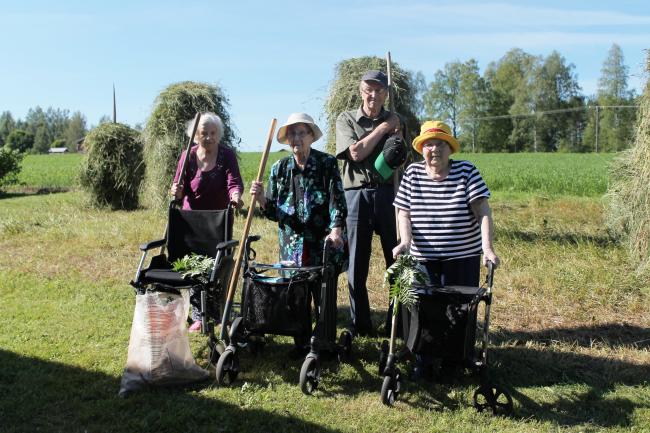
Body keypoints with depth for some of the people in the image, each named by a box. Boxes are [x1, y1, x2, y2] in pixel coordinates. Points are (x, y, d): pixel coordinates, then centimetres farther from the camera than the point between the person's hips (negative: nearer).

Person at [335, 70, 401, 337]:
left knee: (397, 260, 1)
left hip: (388, 194, 1)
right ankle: (360, 325, 15)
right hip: (356, 195, -1)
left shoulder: (395, 121, 13)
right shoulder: (346, 120, 7)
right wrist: (382, 129, -3)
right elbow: (356, 152, -9)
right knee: (357, 264, 4)